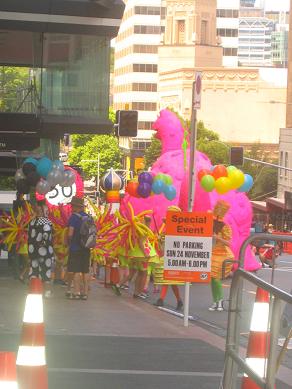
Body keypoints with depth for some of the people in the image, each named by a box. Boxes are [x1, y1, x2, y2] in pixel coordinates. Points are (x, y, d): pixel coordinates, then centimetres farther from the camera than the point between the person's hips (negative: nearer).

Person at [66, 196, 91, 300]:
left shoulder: (74, 217, -11)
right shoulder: (88, 217, 8)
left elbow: (70, 234, -15)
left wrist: (68, 241, 2)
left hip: (75, 248, -6)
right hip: (86, 248, 6)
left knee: (75, 271, -3)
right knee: (85, 271, 9)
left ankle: (76, 292, -5)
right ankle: (85, 292, 11)